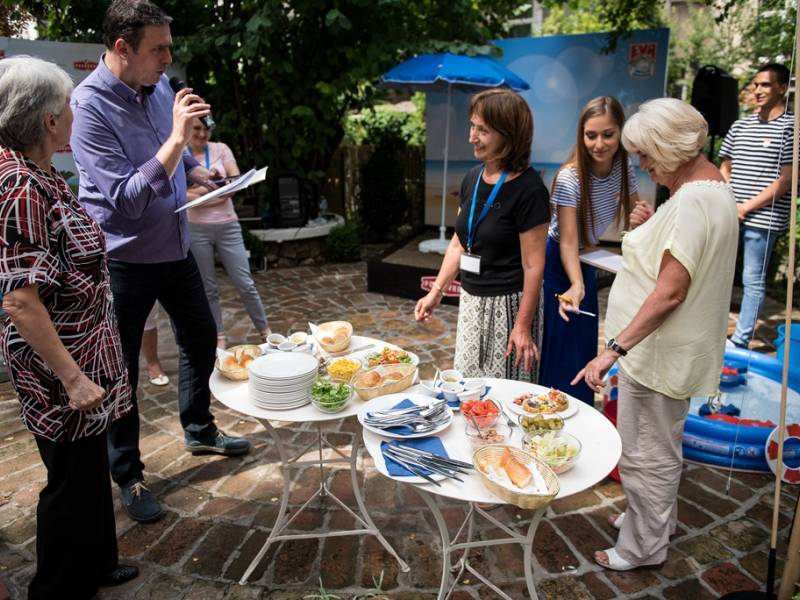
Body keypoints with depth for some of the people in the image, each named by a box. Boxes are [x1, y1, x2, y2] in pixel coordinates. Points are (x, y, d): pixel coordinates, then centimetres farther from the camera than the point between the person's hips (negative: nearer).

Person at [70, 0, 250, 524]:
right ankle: (128, 476, 25)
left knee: (201, 337, 19)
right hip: (124, 259, -7)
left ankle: (199, 429, 42)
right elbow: (127, 199, -27)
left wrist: (203, 175, -1)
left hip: (175, 246, 7)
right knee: (121, 370, 6)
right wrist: (177, 138, -31)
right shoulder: (90, 105, -21)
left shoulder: (160, 85, 0)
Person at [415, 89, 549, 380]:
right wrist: (436, 291, 9)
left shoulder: (528, 189, -16)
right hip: (470, 301, 7)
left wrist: (523, 326, -16)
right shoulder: (473, 178, 5)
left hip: (508, 305, -7)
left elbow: (533, 265, -16)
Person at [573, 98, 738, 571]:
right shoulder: (713, 185, 9)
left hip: (659, 350, -10)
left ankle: (644, 546, 24)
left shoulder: (693, 200, -24)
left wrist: (616, 348, -30)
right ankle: (659, 518, 44)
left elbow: (670, 292, -29)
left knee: (646, 453, 6)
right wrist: (653, 228, 10)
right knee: (662, 444, 25)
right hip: (671, 345, 11)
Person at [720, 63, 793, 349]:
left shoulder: (790, 127, -4)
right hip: (728, 216, 5)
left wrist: (745, 208, -11)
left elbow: (786, 180, -9)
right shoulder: (740, 125, 12)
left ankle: (741, 341, 11)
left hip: (762, 218, -5)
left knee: (753, 280, 2)